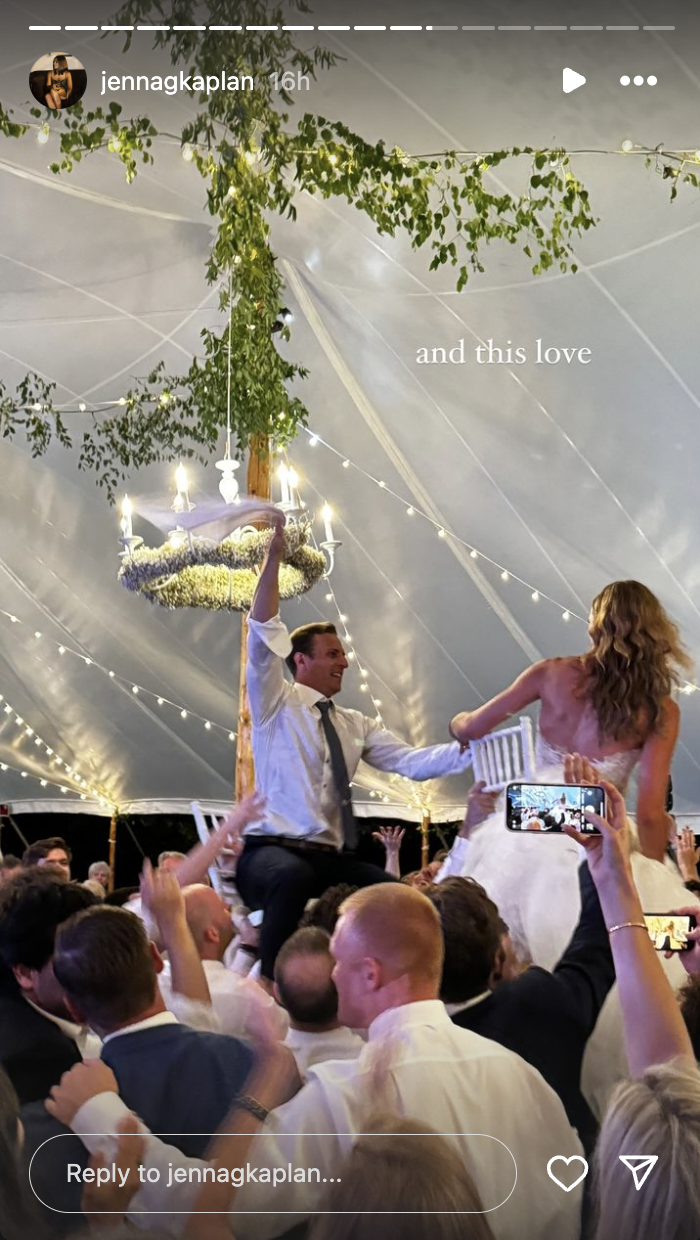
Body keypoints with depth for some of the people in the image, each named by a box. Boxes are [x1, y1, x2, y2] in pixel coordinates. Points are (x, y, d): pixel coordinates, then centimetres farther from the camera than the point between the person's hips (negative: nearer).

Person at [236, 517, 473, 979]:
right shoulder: (276, 704, 3)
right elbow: (264, 637, -10)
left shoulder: (356, 725, 17)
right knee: (294, 877, -39)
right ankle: (271, 985, -28)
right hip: (273, 851, -5)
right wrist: (274, 558, -19)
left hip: (334, 859, 5)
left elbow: (411, 761, 9)